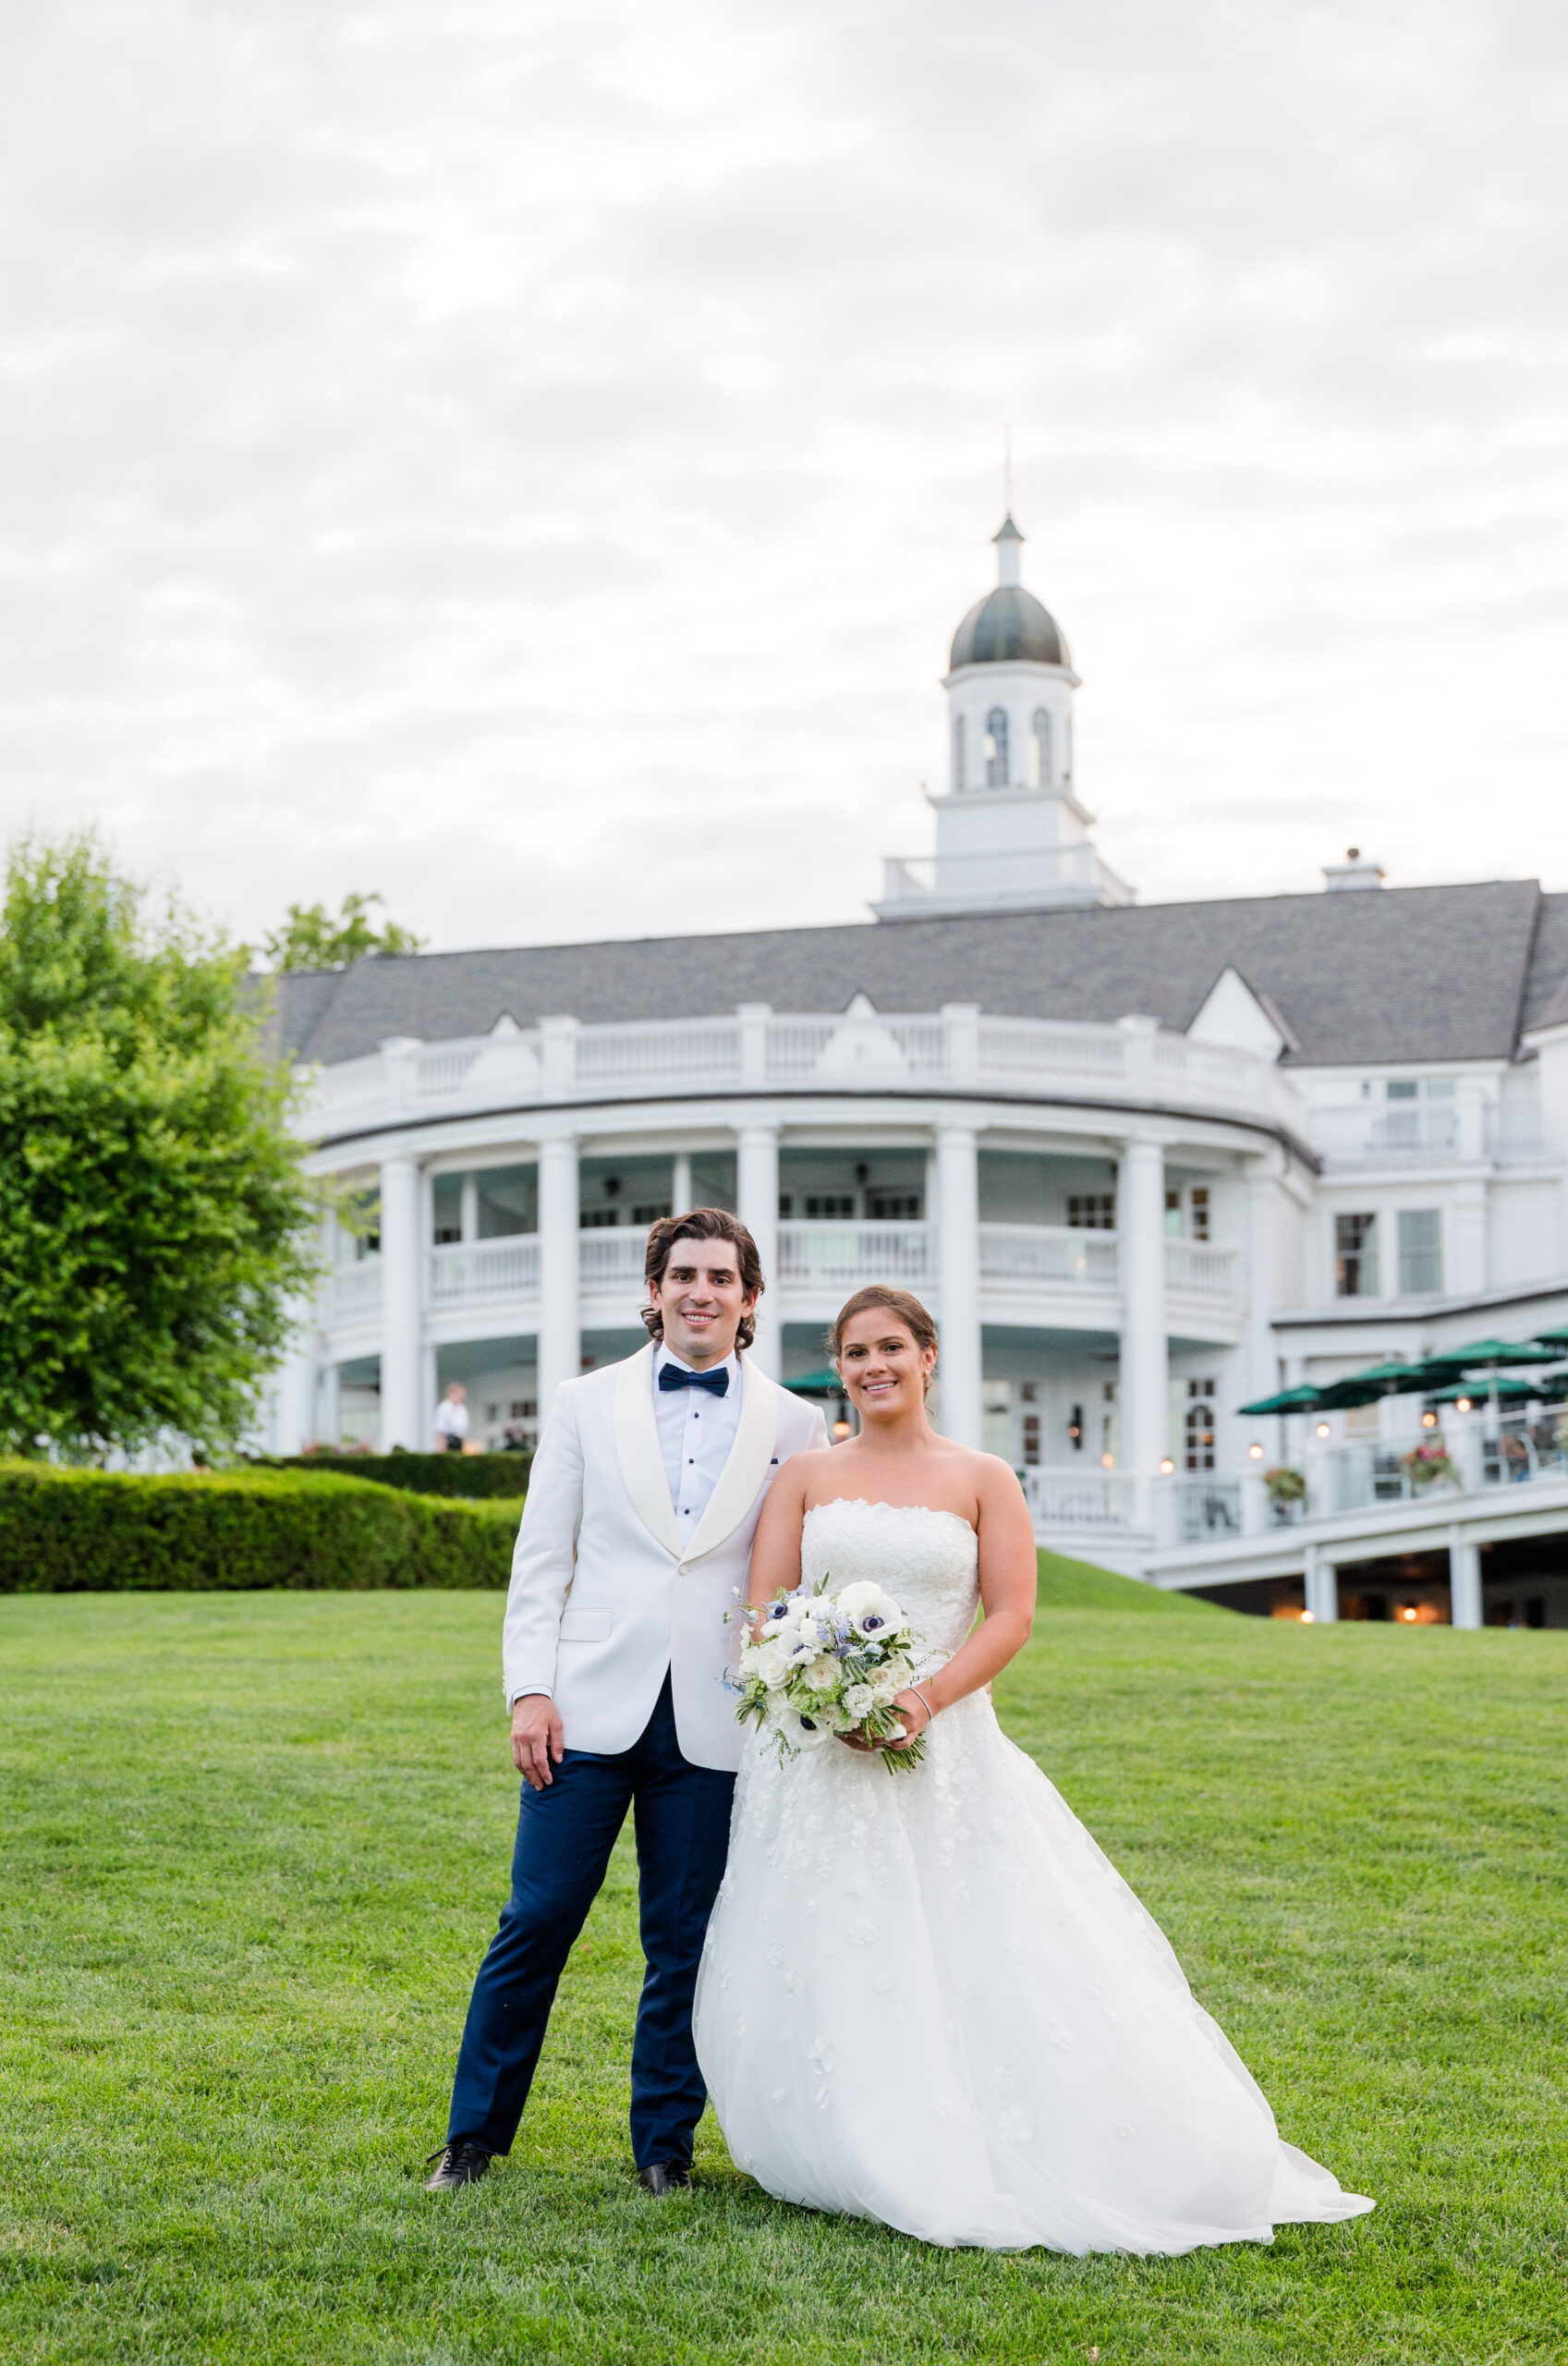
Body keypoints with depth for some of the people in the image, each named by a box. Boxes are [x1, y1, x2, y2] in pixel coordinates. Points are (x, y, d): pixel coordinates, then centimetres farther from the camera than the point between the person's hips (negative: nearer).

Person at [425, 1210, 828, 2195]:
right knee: (538, 1919, 1)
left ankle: (665, 2145, 20)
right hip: (592, 1707, 0)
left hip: (712, 1726, 0)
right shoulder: (586, 1405, 6)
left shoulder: (794, 1426, 6)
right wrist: (530, 1689, -4)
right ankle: (475, 2134, 15)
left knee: (684, 1940, 7)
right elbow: (541, 1560, 5)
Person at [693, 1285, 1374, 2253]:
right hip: (814, 1754, 1)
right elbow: (766, 1610, 3)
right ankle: (854, 2158, 13)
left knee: (973, 1966, -5)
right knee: (816, 1972, 0)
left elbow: (1011, 1616, -2)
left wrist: (923, 1699, -16)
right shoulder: (805, 1477, 9)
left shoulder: (983, 1480, 5)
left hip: (945, 1752, -1)